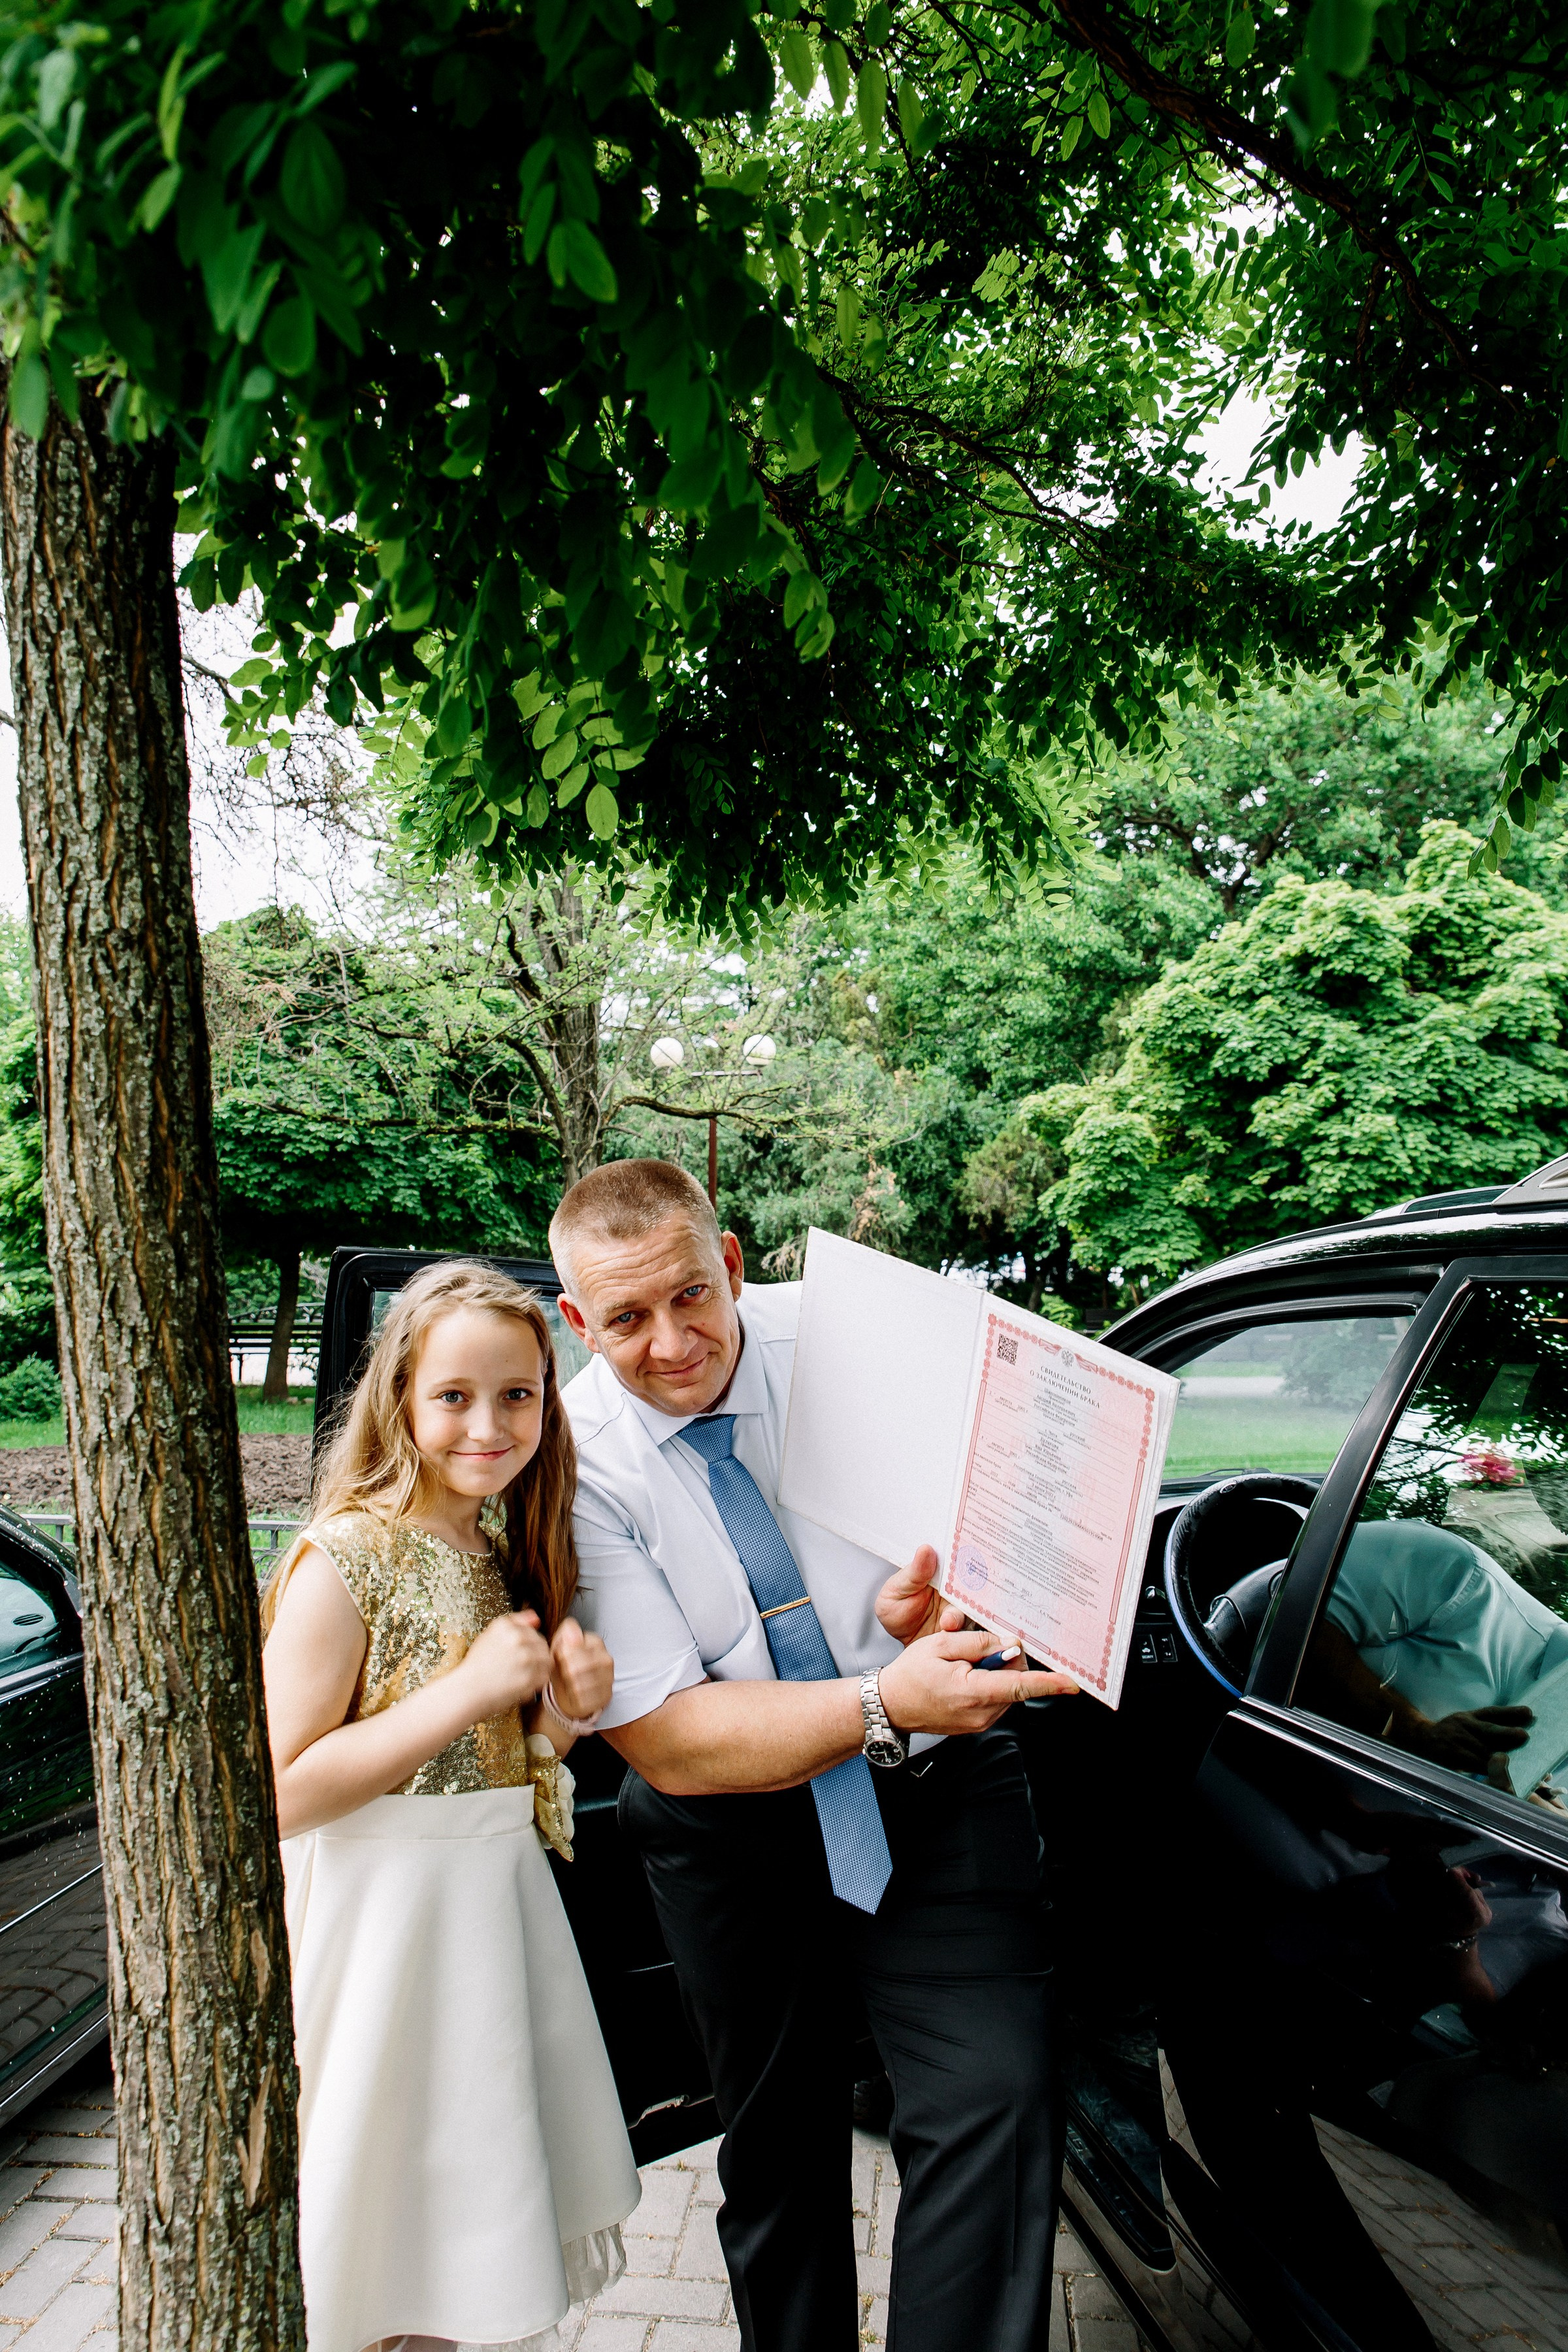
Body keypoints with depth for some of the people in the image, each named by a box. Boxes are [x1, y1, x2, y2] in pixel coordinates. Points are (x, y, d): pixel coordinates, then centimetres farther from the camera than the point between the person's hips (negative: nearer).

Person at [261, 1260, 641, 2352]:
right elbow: (283, 1792, -21)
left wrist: (562, 1712, -6)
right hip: (385, 1920, -7)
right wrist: (466, 1692, -25)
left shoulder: (510, 1551, 5)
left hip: (500, 1894, 7)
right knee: (389, 2232, 8)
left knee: (483, 2218, 19)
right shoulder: (345, 1560, -17)